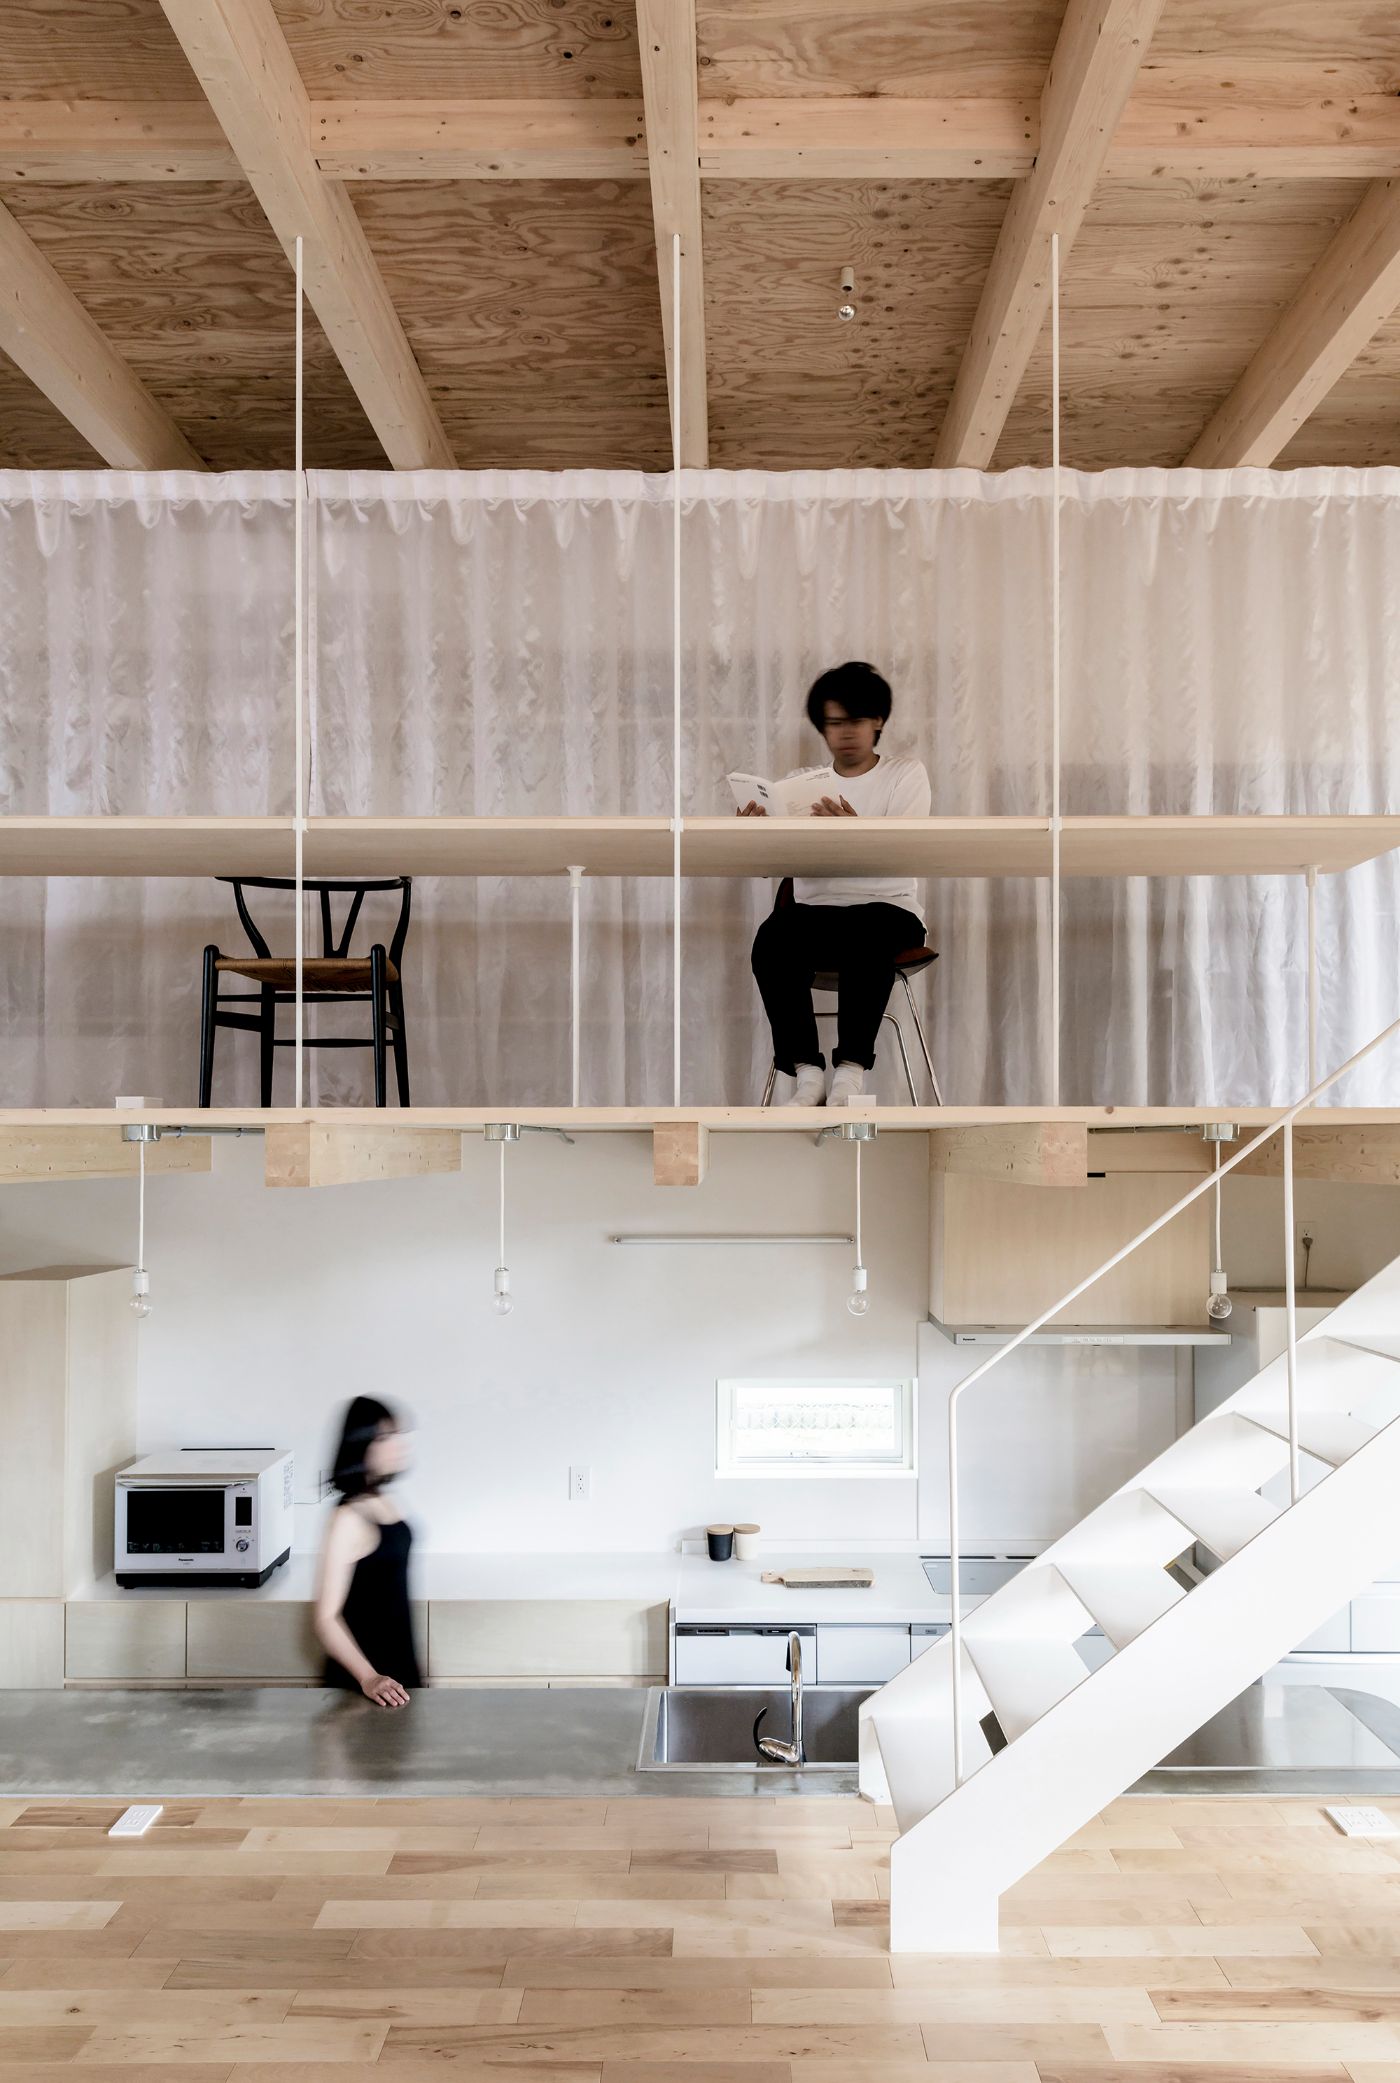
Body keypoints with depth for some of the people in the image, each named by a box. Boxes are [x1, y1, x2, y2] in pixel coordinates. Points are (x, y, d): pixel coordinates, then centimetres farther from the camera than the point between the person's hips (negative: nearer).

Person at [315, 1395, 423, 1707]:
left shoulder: (383, 1504, 3)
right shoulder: (349, 1519, -22)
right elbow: (327, 1618, -23)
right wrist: (368, 1678, -31)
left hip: (400, 1665, 8)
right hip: (361, 1680, -8)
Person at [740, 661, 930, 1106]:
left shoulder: (907, 772, 7)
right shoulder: (803, 782, 15)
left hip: (888, 909, -2)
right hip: (815, 910, 2)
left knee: (865, 937, -39)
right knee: (772, 938, -32)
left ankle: (850, 1074, -34)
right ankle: (806, 1072, -31)